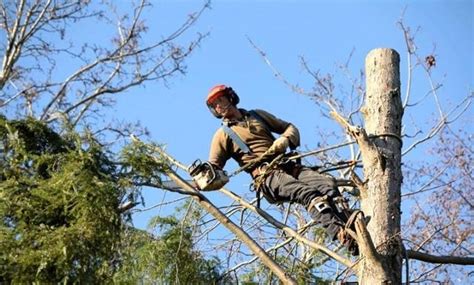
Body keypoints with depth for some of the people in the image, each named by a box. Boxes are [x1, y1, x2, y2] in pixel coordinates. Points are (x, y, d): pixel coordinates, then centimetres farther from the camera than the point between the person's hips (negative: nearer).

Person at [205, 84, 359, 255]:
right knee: (307, 193, -33)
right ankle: (343, 236, -49)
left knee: (328, 183, -24)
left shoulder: (257, 115, 27)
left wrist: (285, 140, 4)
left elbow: (290, 128, 28)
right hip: (266, 176, -5)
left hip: (288, 166, 5)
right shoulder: (223, 135, 16)